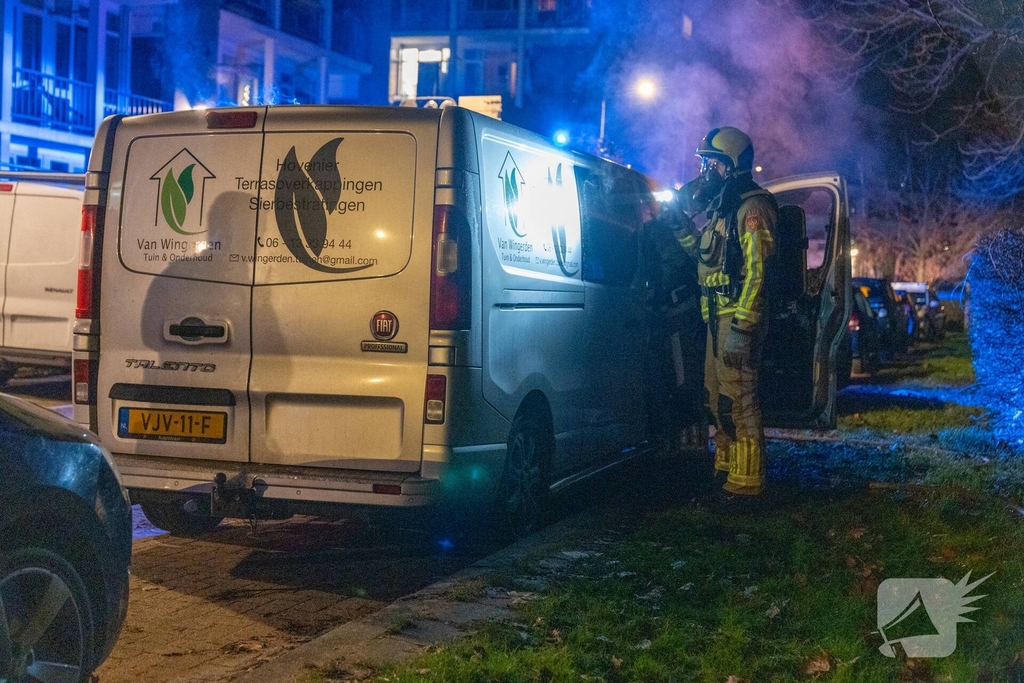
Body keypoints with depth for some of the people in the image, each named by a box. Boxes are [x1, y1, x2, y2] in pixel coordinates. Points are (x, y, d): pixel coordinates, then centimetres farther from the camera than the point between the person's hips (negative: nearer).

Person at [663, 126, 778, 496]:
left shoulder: (752, 206, -13)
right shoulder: (720, 204, 17)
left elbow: (757, 271, -21)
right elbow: (703, 251, 30)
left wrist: (741, 328, -26)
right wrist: (680, 218, 16)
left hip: (739, 316, -10)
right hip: (718, 314, 10)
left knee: (737, 398, -9)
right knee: (717, 395, 17)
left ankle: (747, 479, -3)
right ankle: (725, 465, 29)